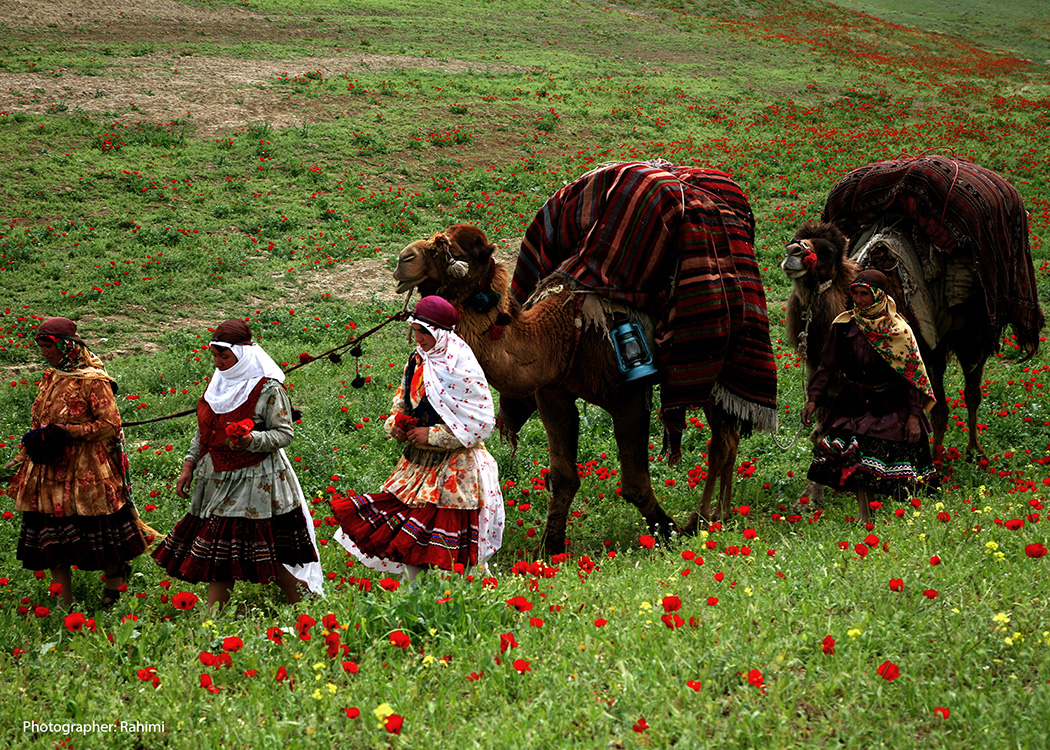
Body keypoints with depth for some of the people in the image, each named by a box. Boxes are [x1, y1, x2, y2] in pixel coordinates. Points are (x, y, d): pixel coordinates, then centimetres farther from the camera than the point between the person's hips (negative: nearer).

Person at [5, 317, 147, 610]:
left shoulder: (93, 381, -12)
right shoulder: (51, 378, 11)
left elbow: (110, 425, -15)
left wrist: (67, 431, -20)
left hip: (87, 472, -7)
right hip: (51, 472, 7)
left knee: (100, 535, 4)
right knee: (54, 543, 5)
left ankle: (114, 588, 26)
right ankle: (65, 607, 12)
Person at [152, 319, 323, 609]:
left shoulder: (268, 388, -12)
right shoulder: (219, 381, 11)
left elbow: (285, 432, -12)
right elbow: (204, 429, 20)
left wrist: (253, 440, -29)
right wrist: (189, 465, 13)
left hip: (255, 481, -7)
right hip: (218, 481, 7)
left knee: (271, 554, -7)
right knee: (217, 551, 6)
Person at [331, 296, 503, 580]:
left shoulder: (462, 370, -16)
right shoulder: (417, 361, 7)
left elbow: (483, 421, -19)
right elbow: (402, 401, 22)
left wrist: (432, 435, -18)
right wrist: (394, 424, -2)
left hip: (455, 468, -7)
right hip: (417, 463, 7)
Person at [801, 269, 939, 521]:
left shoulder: (897, 330, -7)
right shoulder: (843, 325, 1)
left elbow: (914, 373, -5)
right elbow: (827, 365, 8)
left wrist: (914, 415, -11)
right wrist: (813, 399, -3)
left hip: (890, 405, -3)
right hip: (853, 404, 3)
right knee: (854, 457, -11)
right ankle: (864, 517, -3)